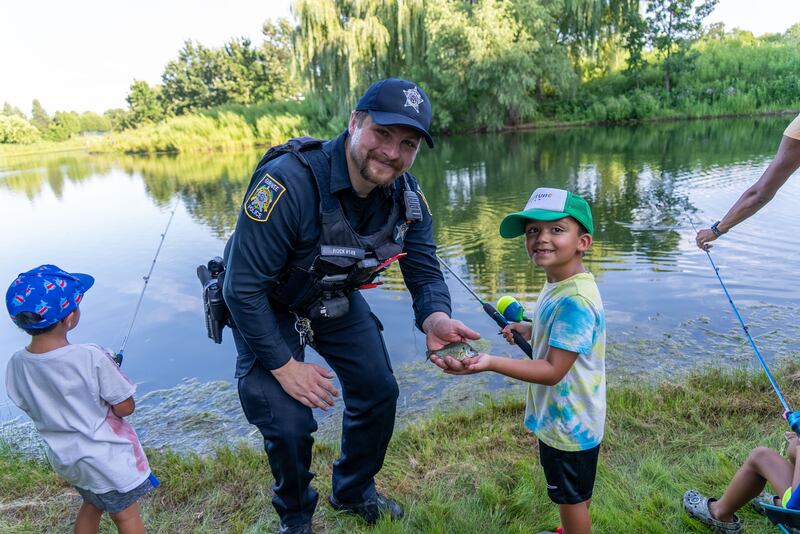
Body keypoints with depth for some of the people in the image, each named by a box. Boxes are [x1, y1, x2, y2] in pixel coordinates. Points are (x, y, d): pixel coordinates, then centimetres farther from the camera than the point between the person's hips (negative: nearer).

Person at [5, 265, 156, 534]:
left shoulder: (16, 364, -13)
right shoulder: (91, 357, -29)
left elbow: (31, 408, 2)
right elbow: (125, 408, -20)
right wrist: (110, 368, -6)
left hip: (64, 458, 6)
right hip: (107, 459, -5)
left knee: (91, 506, 29)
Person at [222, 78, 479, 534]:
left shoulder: (407, 197, -16)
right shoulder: (288, 182, -35)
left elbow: (425, 273, -11)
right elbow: (244, 287, -31)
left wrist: (436, 318, -34)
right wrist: (285, 366, -23)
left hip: (336, 300, 6)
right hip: (266, 307, -5)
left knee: (379, 392, 7)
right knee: (290, 423, -11)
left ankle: (354, 492, 37)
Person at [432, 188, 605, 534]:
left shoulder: (573, 299, -31)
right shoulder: (559, 285, 0)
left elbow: (553, 370, -32)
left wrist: (491, 363, -42)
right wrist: (531, 330, 5)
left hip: (569, 424, -9)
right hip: (561, 416, 9)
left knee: (572, 498, 15)